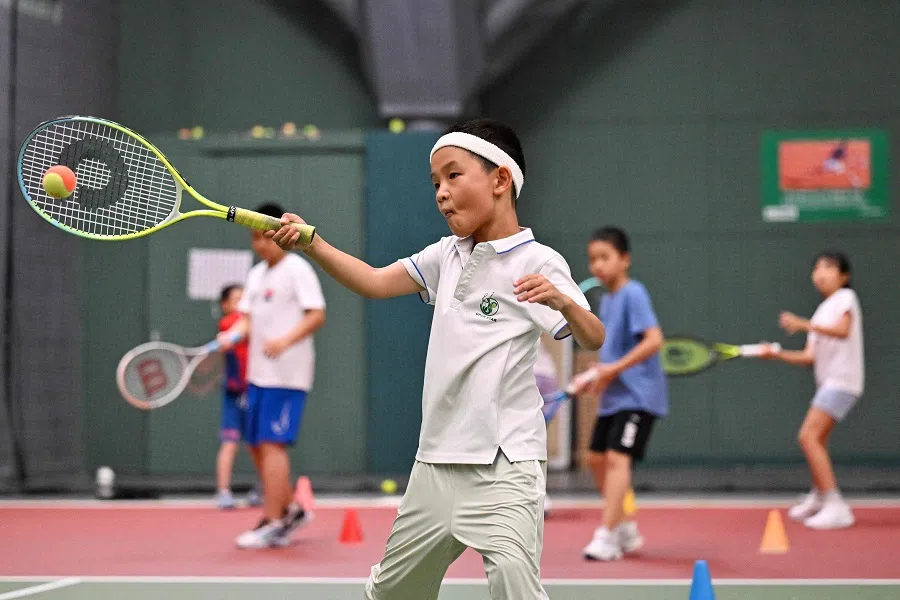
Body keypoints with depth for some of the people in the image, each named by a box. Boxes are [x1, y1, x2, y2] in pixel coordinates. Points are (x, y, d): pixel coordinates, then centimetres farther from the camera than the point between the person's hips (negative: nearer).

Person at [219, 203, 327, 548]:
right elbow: (248, 318, 16)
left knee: (271, 443, -12)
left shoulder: (297, 270, -7)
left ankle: (273, 525, -10)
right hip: (259, 373, 8)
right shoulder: (256, 274, 17)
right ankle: (291, 509, 24)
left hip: (287, 374, -8)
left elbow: (317, 315, -14)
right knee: (257, 445, 10)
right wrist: (232, 335, -5)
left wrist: (286, 340, -28)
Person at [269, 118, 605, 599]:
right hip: (437, 461, 6)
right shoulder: (446, 256, 12)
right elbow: (374, 282, 11)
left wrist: (561, 301, -36)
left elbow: (593, 340, -14)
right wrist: (309, 242, -3)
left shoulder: (538, 262, -7)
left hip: (505, 464, -6)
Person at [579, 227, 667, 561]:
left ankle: (606, 537, -20)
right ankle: (626, 531, 26)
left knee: (617, 458, -19)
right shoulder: (606, 300, 12)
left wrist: (615, 368, -25)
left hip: (637, 395, -10)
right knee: (597, 458, 14)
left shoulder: (633, 294, -13)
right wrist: (597, 375, 5)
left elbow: (653, 339, -24)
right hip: (613, 396, 10)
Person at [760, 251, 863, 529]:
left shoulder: (845, 297, -2)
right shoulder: (821, 312, 21)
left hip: (842, 379, -9)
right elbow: (810, 356, 15)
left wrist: (804, 325, -31)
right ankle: (817, 498, 42)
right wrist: (778, 354, 2)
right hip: (829, 382, 9)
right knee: (816, 441, 21)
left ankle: (836, 507, -24)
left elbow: (843, 330, -22)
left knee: (808, 437, -20)